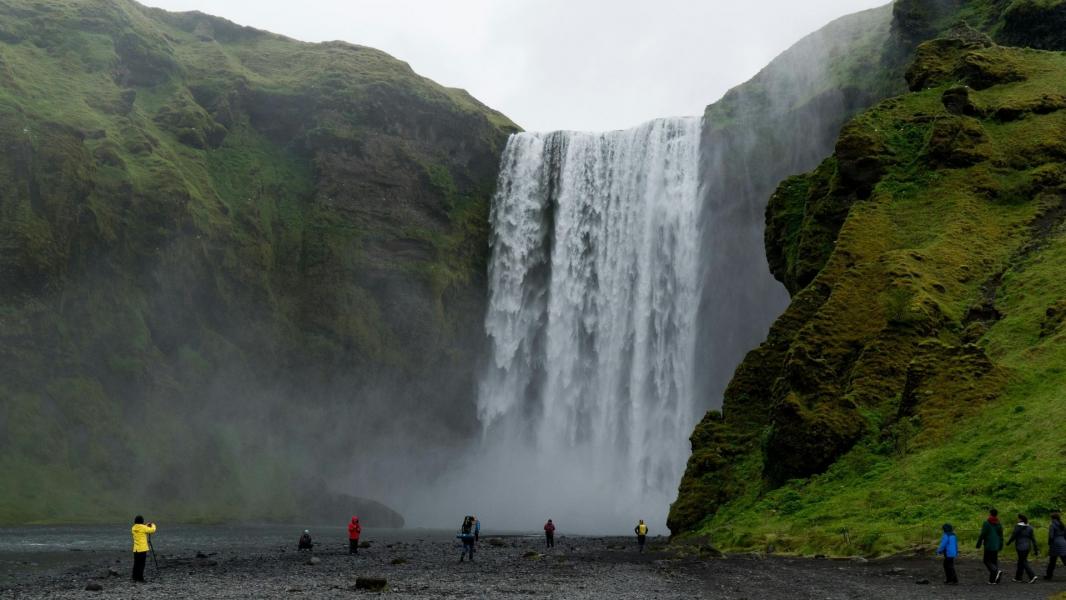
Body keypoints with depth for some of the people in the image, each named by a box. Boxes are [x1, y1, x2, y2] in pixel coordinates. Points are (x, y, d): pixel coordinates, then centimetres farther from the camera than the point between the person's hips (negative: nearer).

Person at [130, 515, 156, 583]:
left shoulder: (133, 528, 8)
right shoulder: (143, 528, -11)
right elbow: (152, 530, -7)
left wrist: (147, 526, 22)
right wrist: (153, 525, 12)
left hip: (135, 549, 6)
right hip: (142, 549, -6)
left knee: (136, 564, 12)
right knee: (141, 564, -5)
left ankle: (135, 578, 15)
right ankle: (140, 578, -7)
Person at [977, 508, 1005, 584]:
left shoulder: (986, 523, -10)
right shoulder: (999, 524, 8)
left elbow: (982, 535, -12)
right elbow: (1001, 536, 11)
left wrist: (978, 544, -4)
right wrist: (1001, 546, 19)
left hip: (988, 546, -6)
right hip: (996, 546, 6)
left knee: (987, 561, 0)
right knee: (994, 561, 9)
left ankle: (997, 571, -22)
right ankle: (993, 579, 6)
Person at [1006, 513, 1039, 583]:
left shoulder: (1018, 527, -13)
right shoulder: (1029, 527, 6)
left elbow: (1013, 536, -9)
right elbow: (1033, 539, 5)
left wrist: (1008, 542, 10)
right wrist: (1036, 549, 6)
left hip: (1020, 547, -7)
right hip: (1028, 547, 7)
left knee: (1024, 562, -4)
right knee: (1021, 562, 15)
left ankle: (1032, 576, -17)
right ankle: (1018, 578, 22)